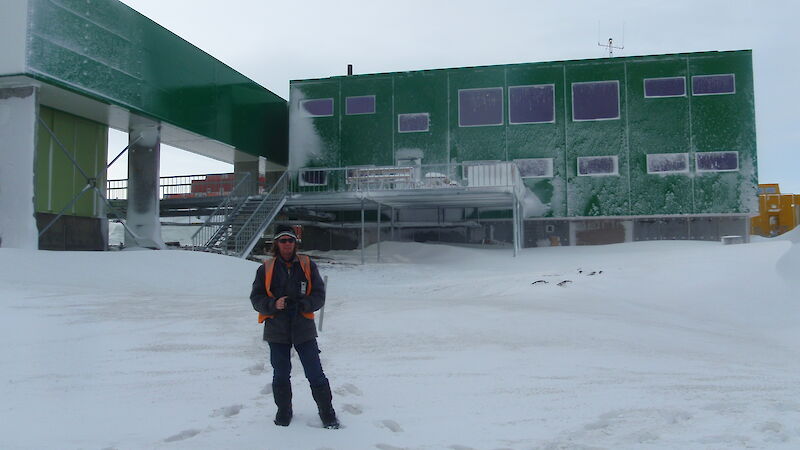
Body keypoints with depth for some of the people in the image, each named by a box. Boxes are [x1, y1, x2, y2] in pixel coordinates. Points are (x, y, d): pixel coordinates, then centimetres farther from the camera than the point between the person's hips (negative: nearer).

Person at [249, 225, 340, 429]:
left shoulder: (307, 265, 2)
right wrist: (274, 304, -16)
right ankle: (284, 412, 31)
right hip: (276, 330, 1)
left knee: (315, 374, 0)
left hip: (303, 329, -1)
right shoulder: (266, 269, 3)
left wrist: (302, 305, -17)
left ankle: (327, 413, 14)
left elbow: (319, 295, 1)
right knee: (281, 375, 12)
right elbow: (256, 298, 3)